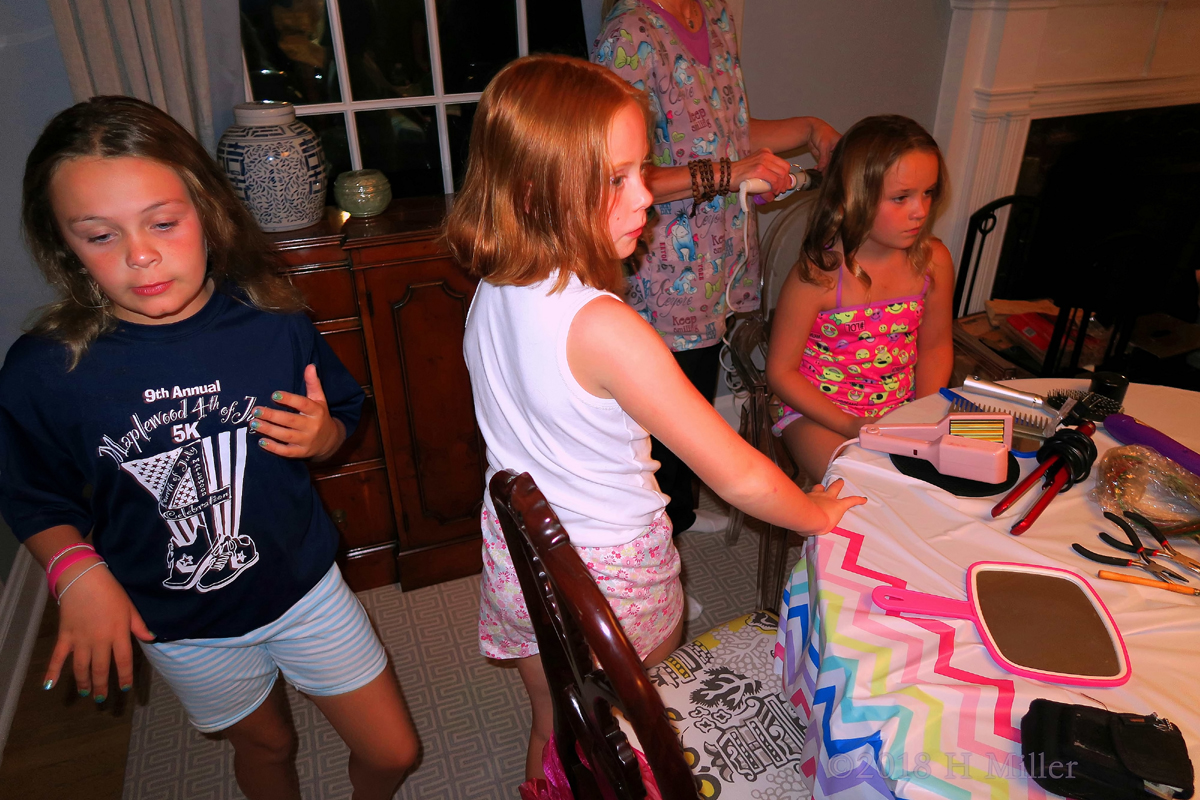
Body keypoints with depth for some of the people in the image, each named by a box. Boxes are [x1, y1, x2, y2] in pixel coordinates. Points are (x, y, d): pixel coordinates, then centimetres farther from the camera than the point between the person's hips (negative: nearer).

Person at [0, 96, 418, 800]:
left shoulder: (275, 326, -16)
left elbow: (342, 422, 1)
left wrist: (321, 437, -21)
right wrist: (76, 570, -18)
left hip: (304, 587, 1)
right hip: (179, 627, 0)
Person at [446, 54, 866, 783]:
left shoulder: (494, 291, -12)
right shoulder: (603, 327, -35)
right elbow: (740, 478, -26)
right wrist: (820, 514, -7)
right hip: (613, 573, -6)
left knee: (555, 734, 32)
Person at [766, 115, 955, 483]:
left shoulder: (933, 261, -6)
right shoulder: (818, 274, -20)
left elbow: (935, 346, 9)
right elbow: (780, 371, -14)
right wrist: (851, 426, -19)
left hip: (901, 407, 5)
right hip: (819, 410, -5)